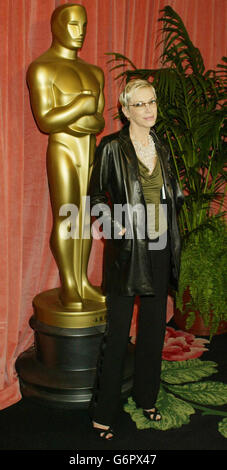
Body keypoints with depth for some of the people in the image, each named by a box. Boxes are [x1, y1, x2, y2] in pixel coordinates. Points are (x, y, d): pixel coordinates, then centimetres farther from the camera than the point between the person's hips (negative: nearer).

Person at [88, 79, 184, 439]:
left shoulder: (161, 147, 11)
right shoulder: (112, 147, -6)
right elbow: (97, 196, -3)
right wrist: (117, 226, -14)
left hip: (159, 249, 6)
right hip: (127, 249, -6)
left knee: (154, 328, 14)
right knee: (118, 332, 0)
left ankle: (147, 398, 33)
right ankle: (103, 413, 15)